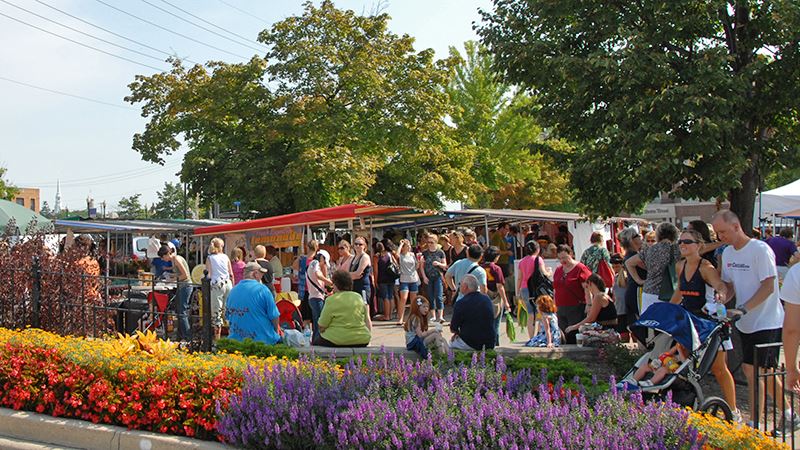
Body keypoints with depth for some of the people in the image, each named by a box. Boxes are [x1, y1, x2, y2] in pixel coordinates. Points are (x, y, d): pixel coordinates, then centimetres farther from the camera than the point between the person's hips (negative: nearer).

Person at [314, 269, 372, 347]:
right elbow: (368, 322, 13)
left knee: (316, 344, 16)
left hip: (337, 341, -6)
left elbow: (322, 326, -5)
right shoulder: (359, 297, 9)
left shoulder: (331, 300, -7)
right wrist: (368, 336, 25)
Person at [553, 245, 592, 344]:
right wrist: (556, 307, 20)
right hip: (561, 309, 7)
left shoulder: (580, 268, -5)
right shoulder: (558, 270, 16)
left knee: (574, 337, -10)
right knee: (563, 337, 5)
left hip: (576, 309, -6)